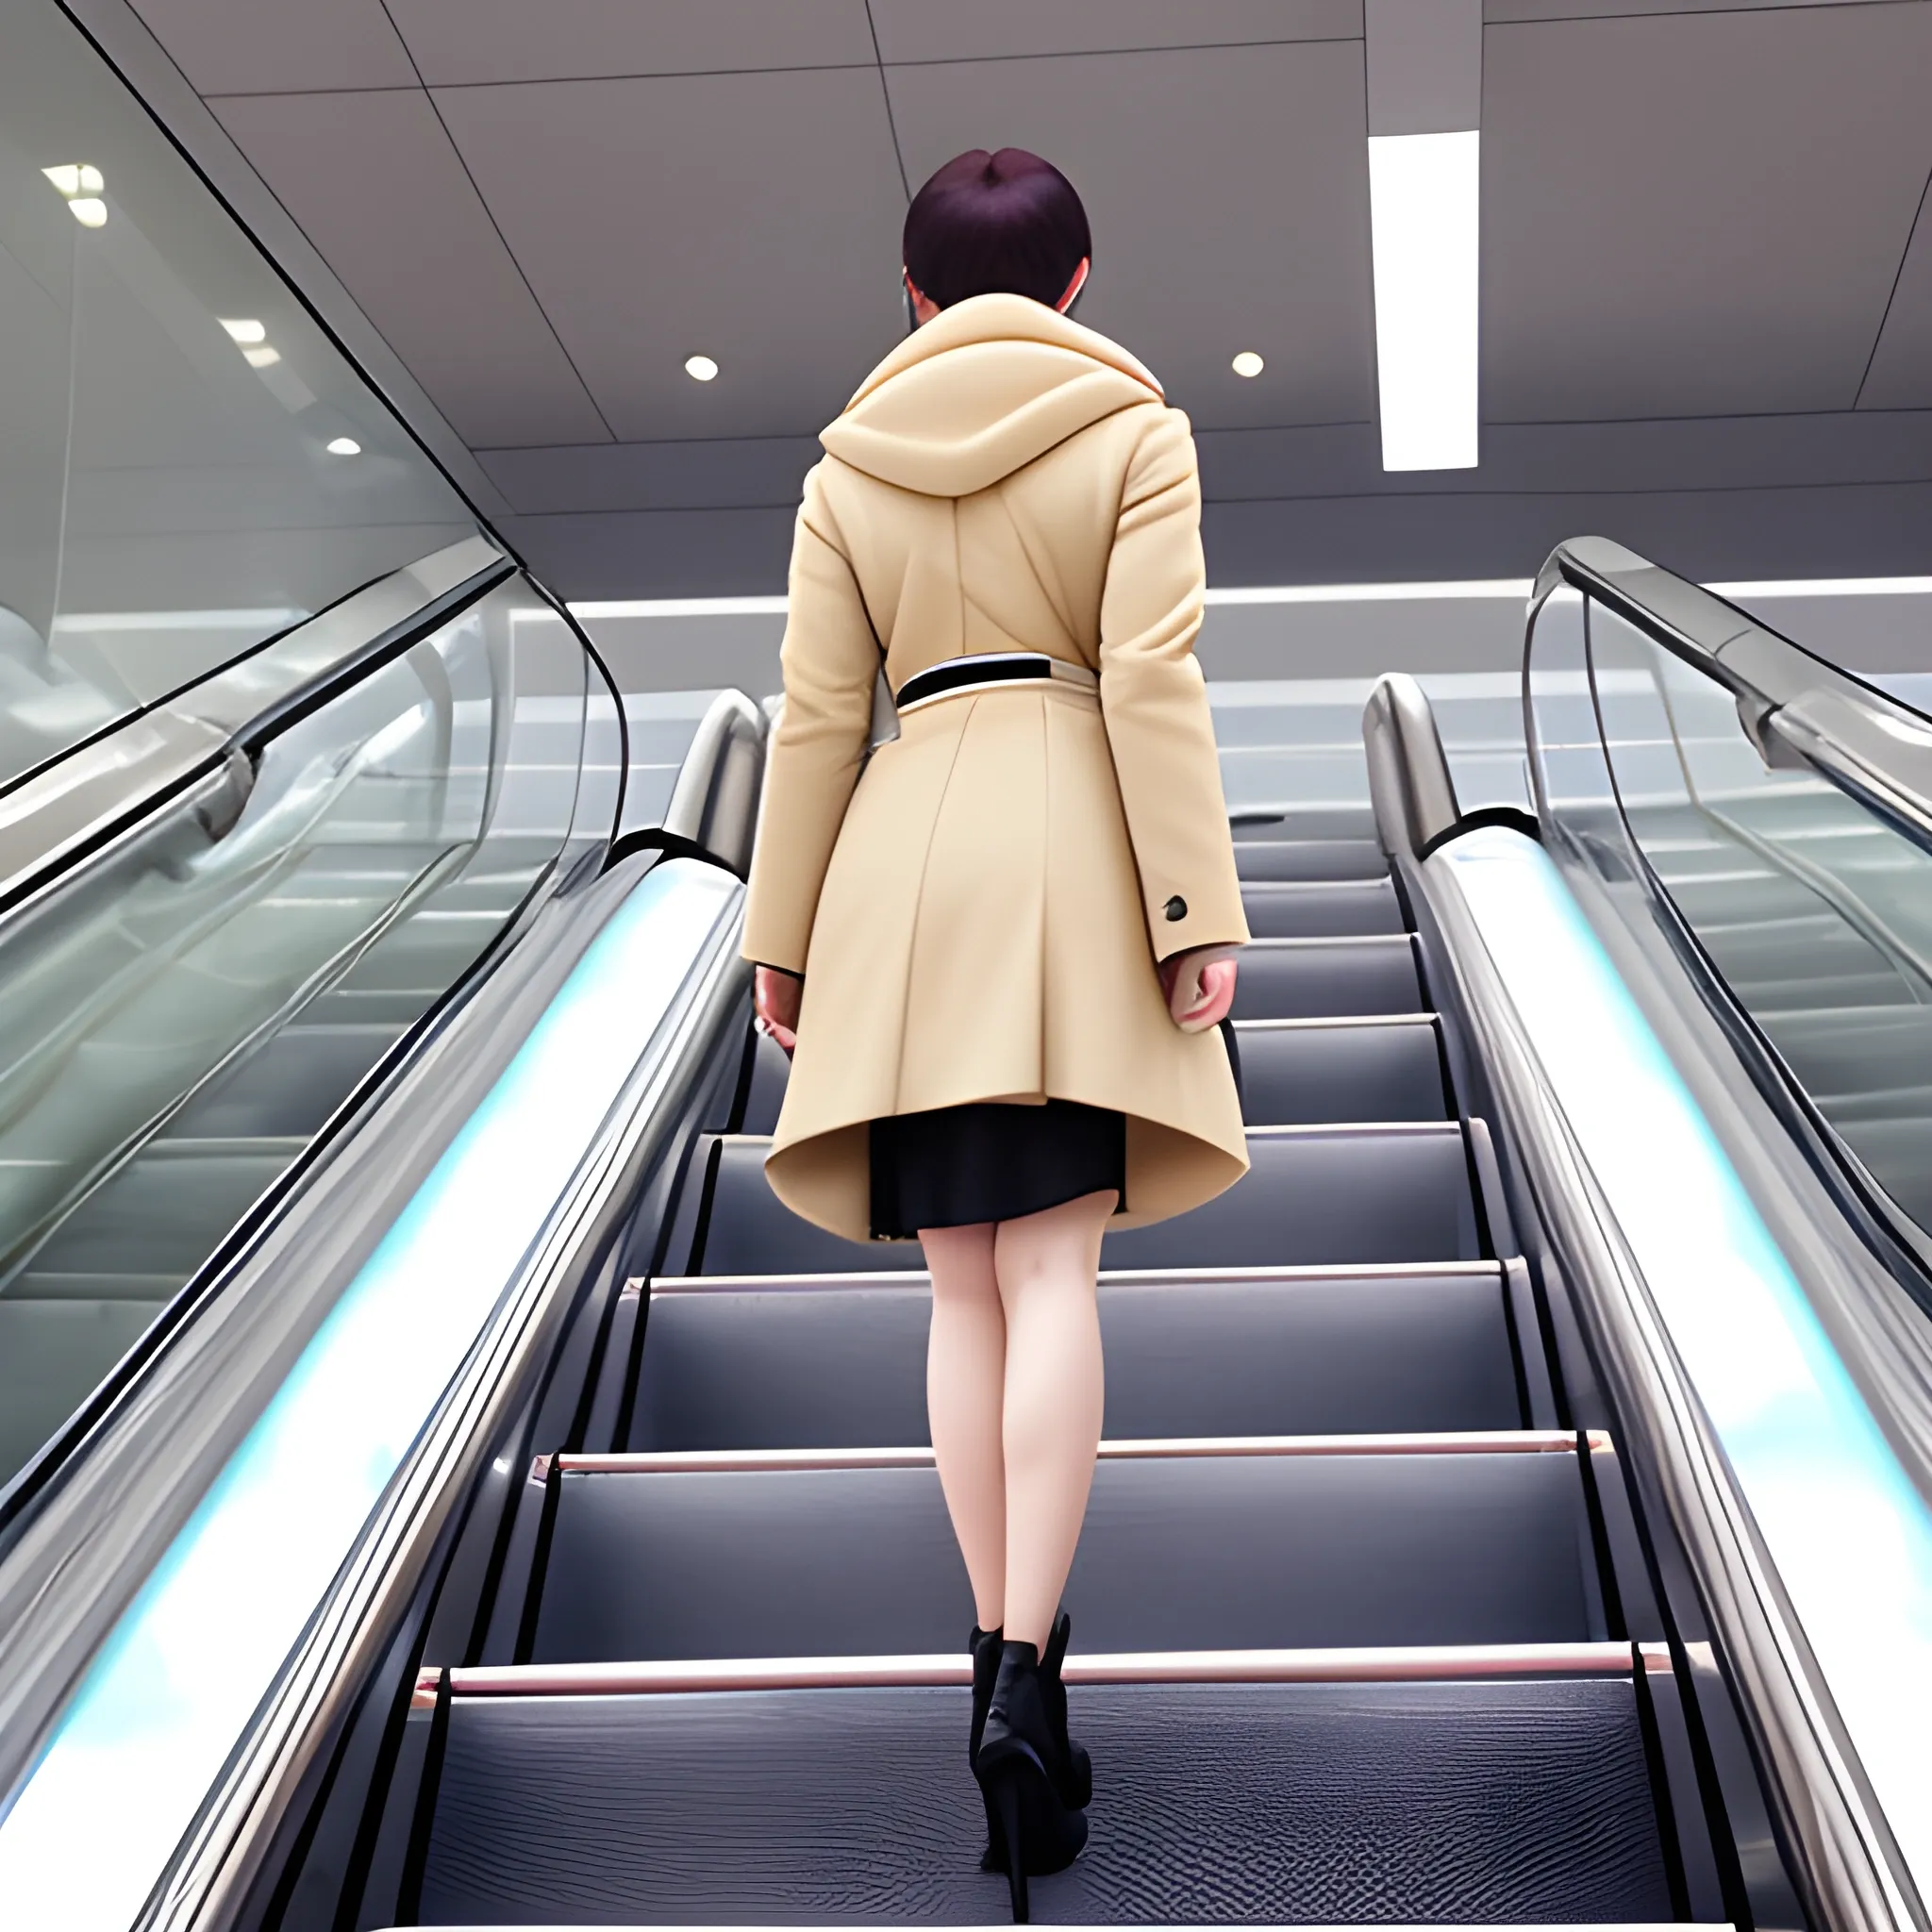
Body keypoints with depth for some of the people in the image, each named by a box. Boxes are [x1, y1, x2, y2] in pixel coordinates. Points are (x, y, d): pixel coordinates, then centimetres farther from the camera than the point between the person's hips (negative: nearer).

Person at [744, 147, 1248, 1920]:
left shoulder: (848, 464, 14)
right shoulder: (1136, 430, 8)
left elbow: (818, 717, 8)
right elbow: (1154, 678, -5)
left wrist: (782, 937, 11)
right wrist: (1198, 912, -8)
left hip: (906, 861, 3)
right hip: (1074, 851, -2)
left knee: (966, 1287, 5)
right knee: (1052, 1266, -6)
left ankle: (1005, 1672, 10)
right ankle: (1026, 1673, -15)